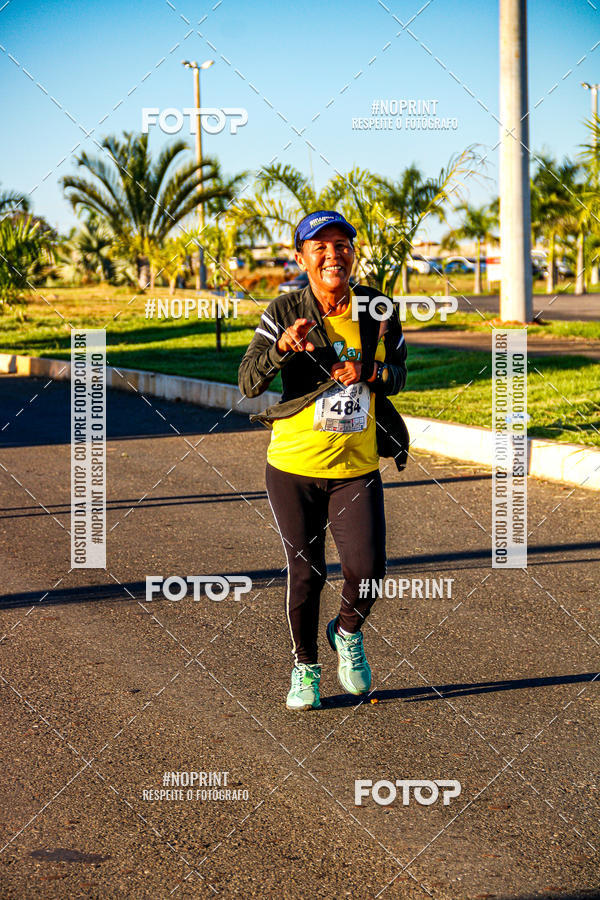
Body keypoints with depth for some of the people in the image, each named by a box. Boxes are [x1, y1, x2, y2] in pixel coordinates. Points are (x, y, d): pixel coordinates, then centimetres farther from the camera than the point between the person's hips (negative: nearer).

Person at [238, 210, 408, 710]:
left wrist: (368, 372, -12)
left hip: (357, 467, 1)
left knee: (367, 568, -11)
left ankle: (348, 633, 23)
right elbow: (249, 383, -14)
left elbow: (398, 375, 10)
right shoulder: (284, 313, -7)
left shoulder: (378, 311, 0)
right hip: (294, 465, -1)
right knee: (305, 572, 6)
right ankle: (305, 667, 29)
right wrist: (282, 347, -33)